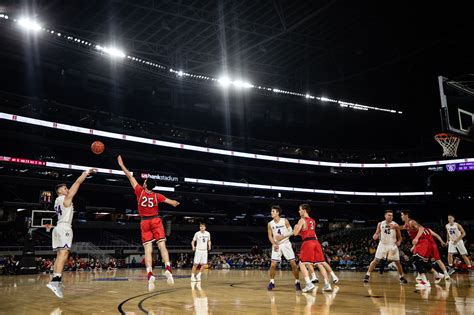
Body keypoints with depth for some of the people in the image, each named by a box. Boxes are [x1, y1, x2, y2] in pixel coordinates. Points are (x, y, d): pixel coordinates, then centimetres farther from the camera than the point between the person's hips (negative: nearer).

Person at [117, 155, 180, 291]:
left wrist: (121, 165, 9)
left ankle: (150, 274, -20)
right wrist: (175, 203, 28)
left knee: (148, 250, -6)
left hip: (145, 223, 0)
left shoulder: (140, 192, -2)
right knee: (162, 246, -6)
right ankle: (168, 270, -22)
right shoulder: (157, 196, 0)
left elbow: (130, 177, 3)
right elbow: (171, 202, 3)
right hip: (156, 221, 0)